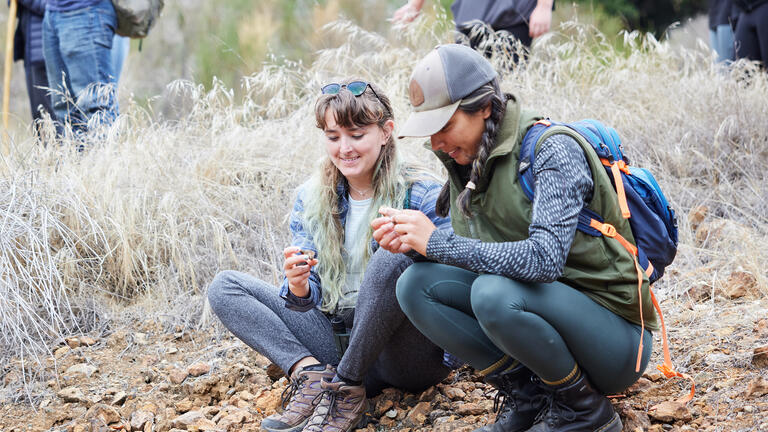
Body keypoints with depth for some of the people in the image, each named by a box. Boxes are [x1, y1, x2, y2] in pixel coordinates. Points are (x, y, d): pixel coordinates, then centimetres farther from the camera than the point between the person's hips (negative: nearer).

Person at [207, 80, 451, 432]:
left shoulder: (423, 195, -8)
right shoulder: (311, 199, 6)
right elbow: (308, 299, 3)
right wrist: (299, 289, -22)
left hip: (411, 357, -5)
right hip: (339, 340, 5)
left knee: (394, 258, -33)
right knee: (225, 287, 2)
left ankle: (345, 387, -17)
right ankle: (310, 371, -20)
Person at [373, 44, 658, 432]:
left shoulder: (553, 150, -20)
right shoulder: (467, 160, 4)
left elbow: (544, 259, -33)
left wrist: (437, 242, -28)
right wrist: (409, 239, -13)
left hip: (616, 335, -7)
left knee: (494, 292, -34)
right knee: (416, 284, -8)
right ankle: (526, 397, 0)